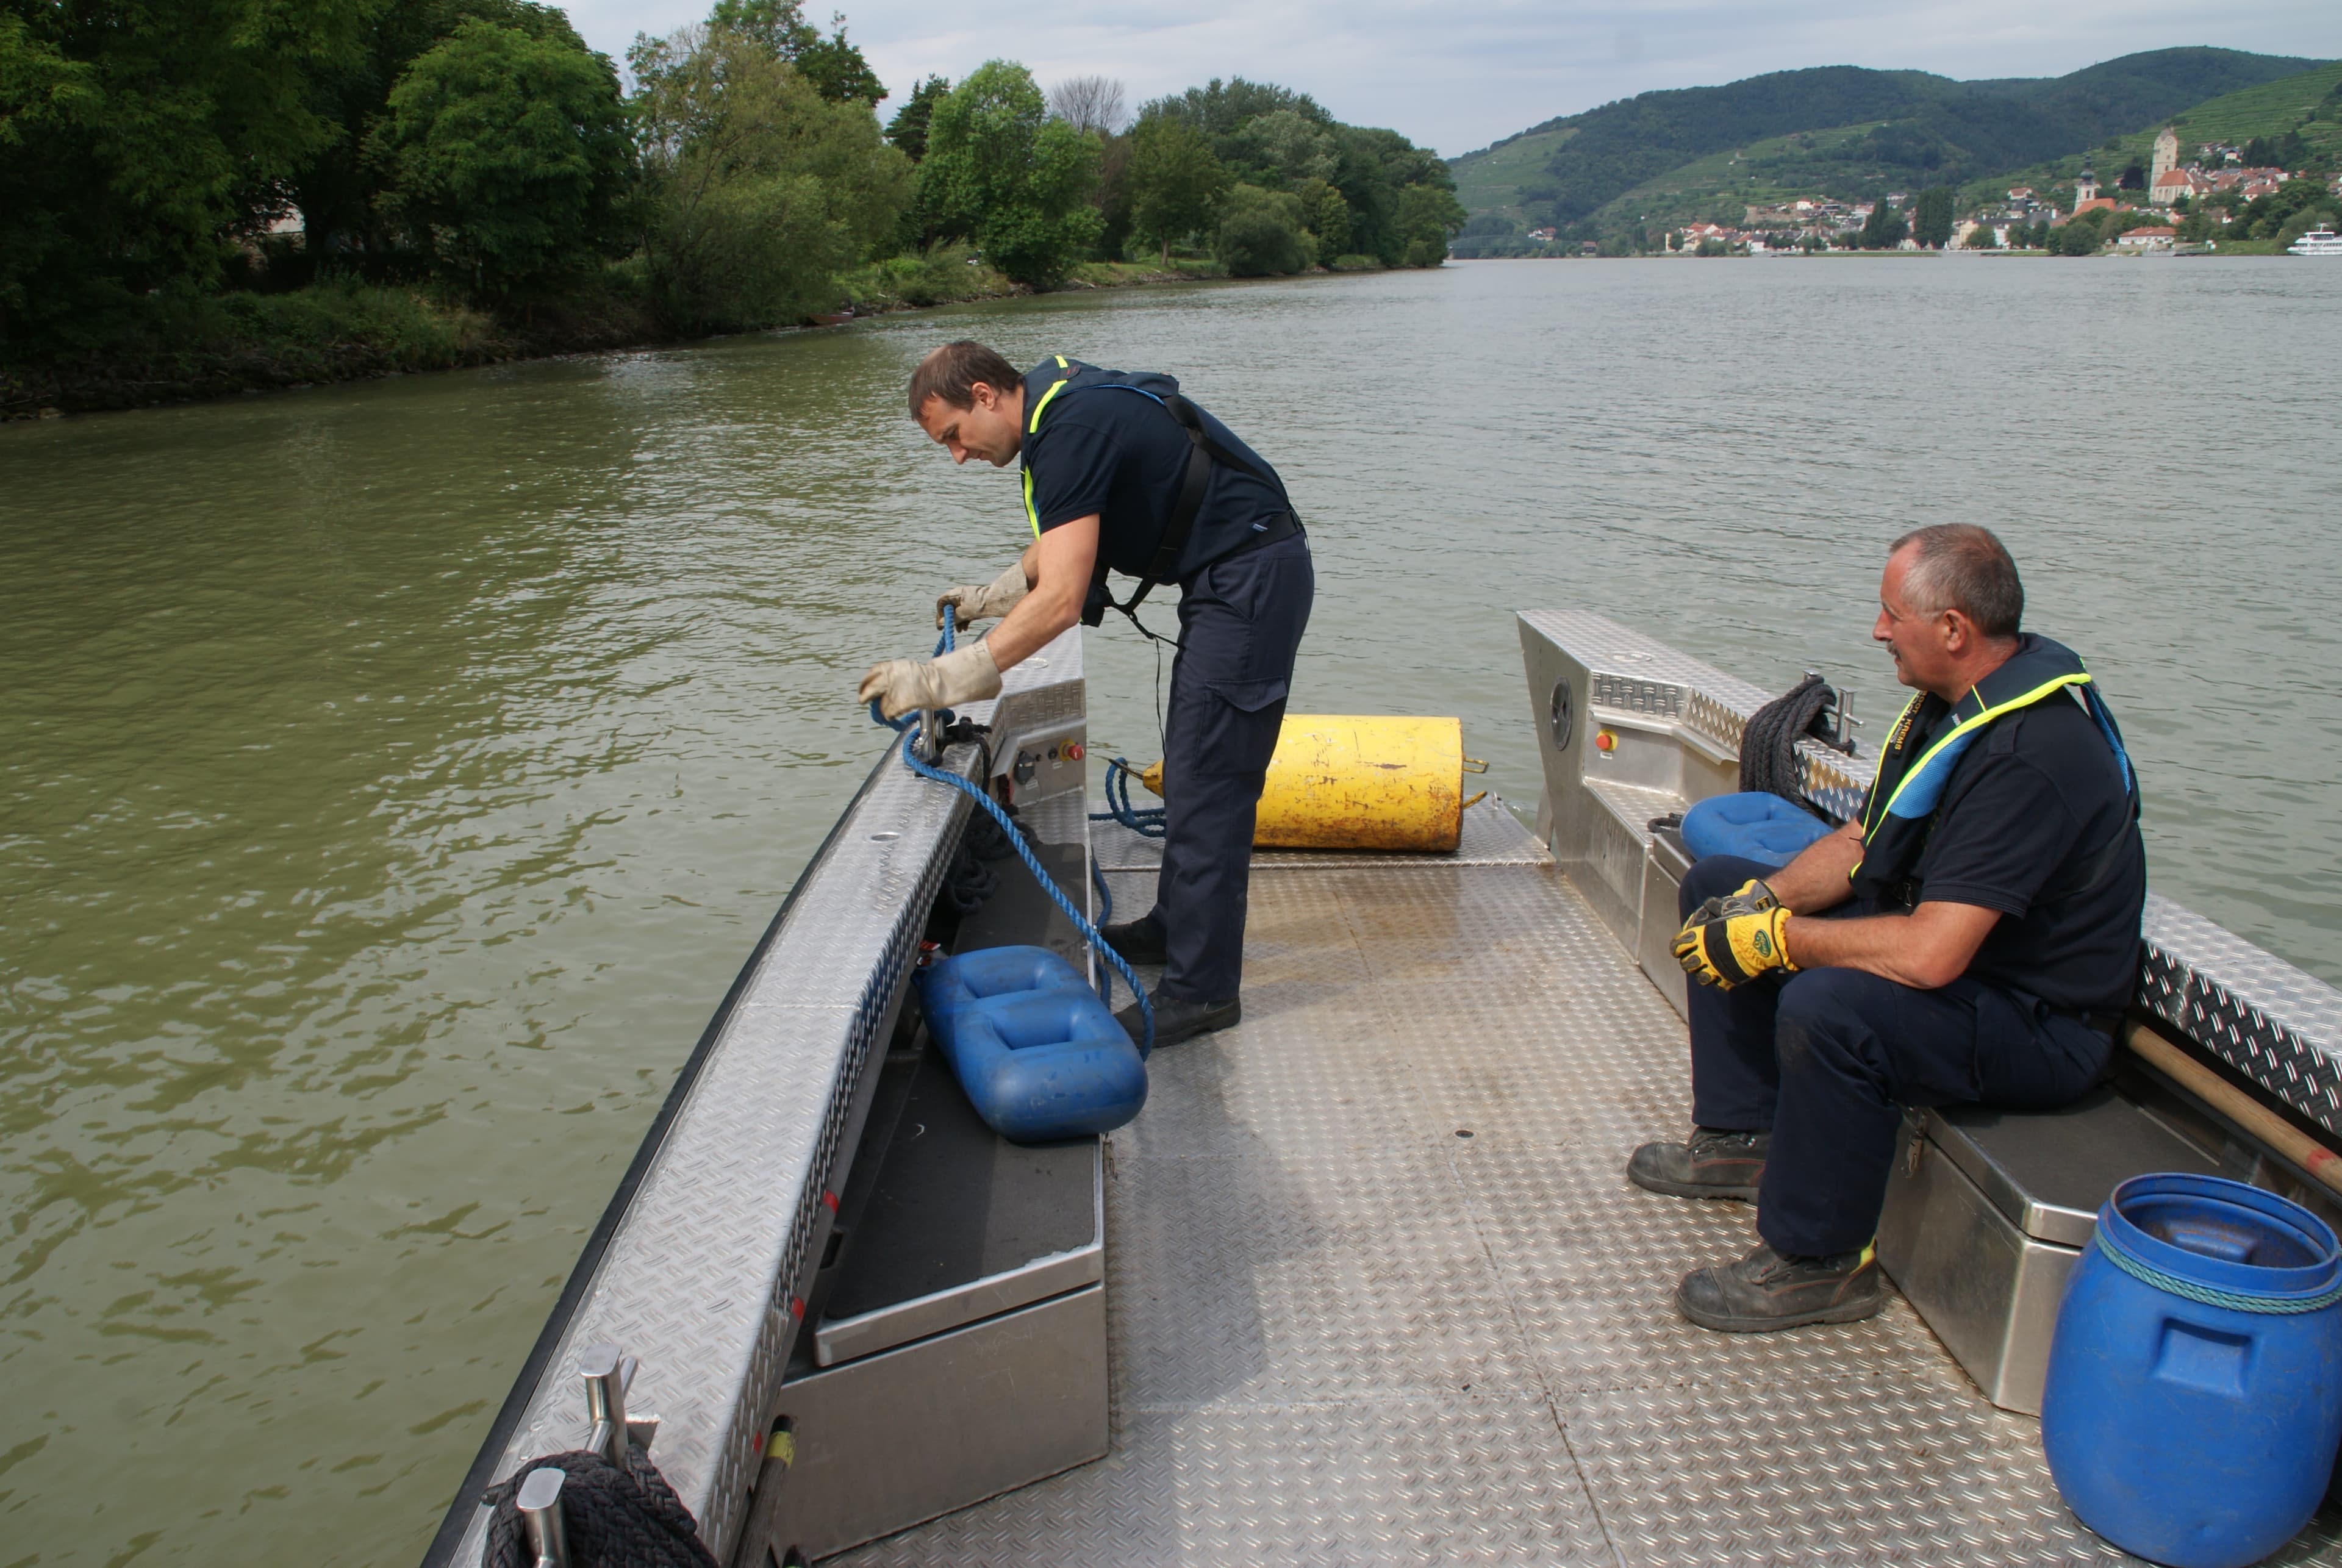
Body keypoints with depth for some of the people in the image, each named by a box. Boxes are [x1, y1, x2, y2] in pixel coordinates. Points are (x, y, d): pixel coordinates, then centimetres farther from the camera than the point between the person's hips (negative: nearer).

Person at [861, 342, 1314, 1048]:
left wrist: (939, 679, -25)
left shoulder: (1070, 432, -21)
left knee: (1204, 783, -9)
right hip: (1238, 580, 11)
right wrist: (993, 595, 21)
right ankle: (1177, 928, 31)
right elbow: (1066, 531, 27)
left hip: (1249, 582, -11)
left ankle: (1201, 989, -2)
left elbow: (1061, 602, -27)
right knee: (1191, 769, 18)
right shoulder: (1057, 393, 11)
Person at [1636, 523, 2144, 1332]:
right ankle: (1746, 1136, 14)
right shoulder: (1963, 696, 1)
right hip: (1937, 933, 10)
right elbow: (1863, 841, 8)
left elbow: (1930, 955, -37)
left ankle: (1819, 1262, -16)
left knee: (1828, 1008, -38)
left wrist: (1772, 939, -25)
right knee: (1718, 886, 9)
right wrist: (1762, 898, -9)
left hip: (2039, 1022, -10)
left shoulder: (2029, 754, -31)